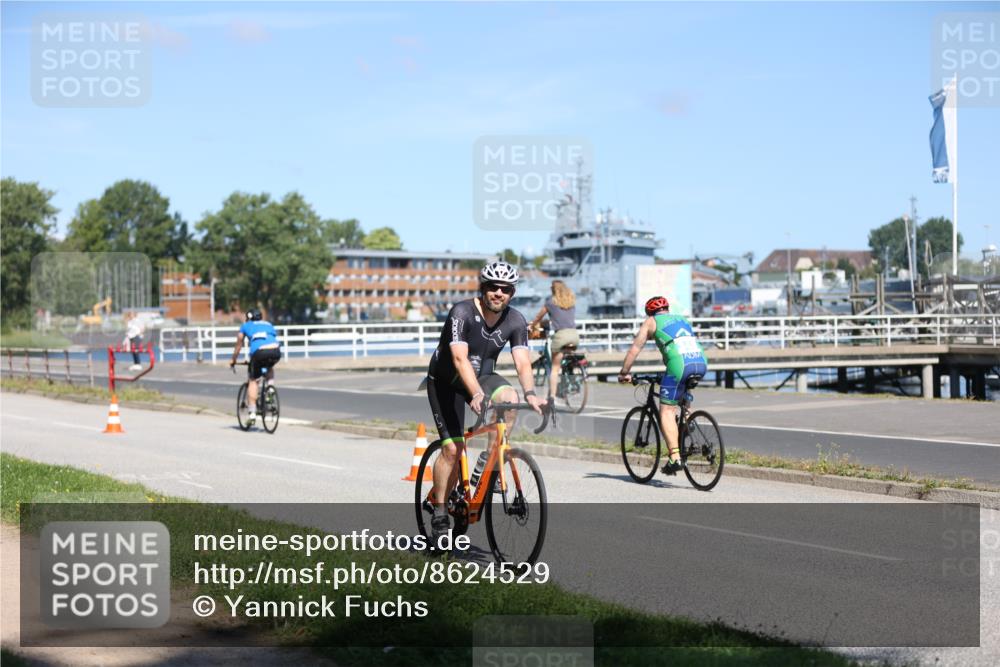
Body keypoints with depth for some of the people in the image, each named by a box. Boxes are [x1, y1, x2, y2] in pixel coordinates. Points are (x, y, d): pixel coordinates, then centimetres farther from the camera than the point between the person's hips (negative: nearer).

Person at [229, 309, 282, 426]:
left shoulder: (246, 326, 28)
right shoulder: (268, 324, 34)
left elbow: (238, 346, 34)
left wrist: (233, 360, 48)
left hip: (259, 352, -3)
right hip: (276, 351, 3)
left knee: (252, 380, 12)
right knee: (269, 367, 36)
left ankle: (252, 412, 3)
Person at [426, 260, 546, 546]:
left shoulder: (515, 321, -13)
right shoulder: (462, 313, -26)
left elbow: (522, 363, -19)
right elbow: (460, 359, -35)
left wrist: (530, 394, -39)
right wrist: (477, 394, -49)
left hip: (483, 375, 4)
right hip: (446, 382, -4)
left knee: (510, 398, -29)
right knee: (452, 448, -13)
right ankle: (439, 512, 3)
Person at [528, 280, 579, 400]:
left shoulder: (551, 301, 7)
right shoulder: (572, 301, 18)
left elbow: (539, 317, 18)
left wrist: (532, 326, 37)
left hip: (561, 334, -4)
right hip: (574, 334, 4)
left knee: (555, 368, 0)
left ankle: (552, 396, -6)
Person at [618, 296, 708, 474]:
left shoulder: (651, 322, 18)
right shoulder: (681, 319, 32)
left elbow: (634, 349, 17)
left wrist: (624, 373, 26)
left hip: (679, 364, -5)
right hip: (701, 362, 5)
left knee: (666, 411, -2)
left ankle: (675, 457, -13)